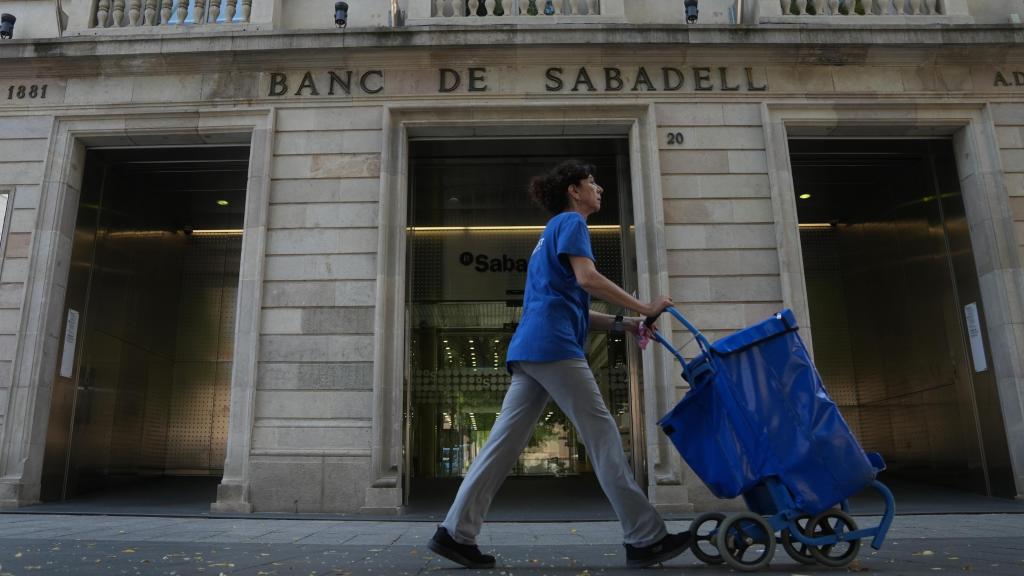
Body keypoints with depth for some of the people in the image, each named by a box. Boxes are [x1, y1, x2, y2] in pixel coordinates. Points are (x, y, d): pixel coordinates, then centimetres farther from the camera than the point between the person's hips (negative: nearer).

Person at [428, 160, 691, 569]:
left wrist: (619, 323, 17)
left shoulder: (554, 230, 31)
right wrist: (644, 308, -6)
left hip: (529, 349, 9)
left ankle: (455, 532, 5)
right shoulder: (571, 222, 3)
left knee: (505, 443, 4)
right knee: (602, 435, -5)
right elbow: (587, 278, -14)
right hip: (552, 345, -9)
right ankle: (644, 539, 0)